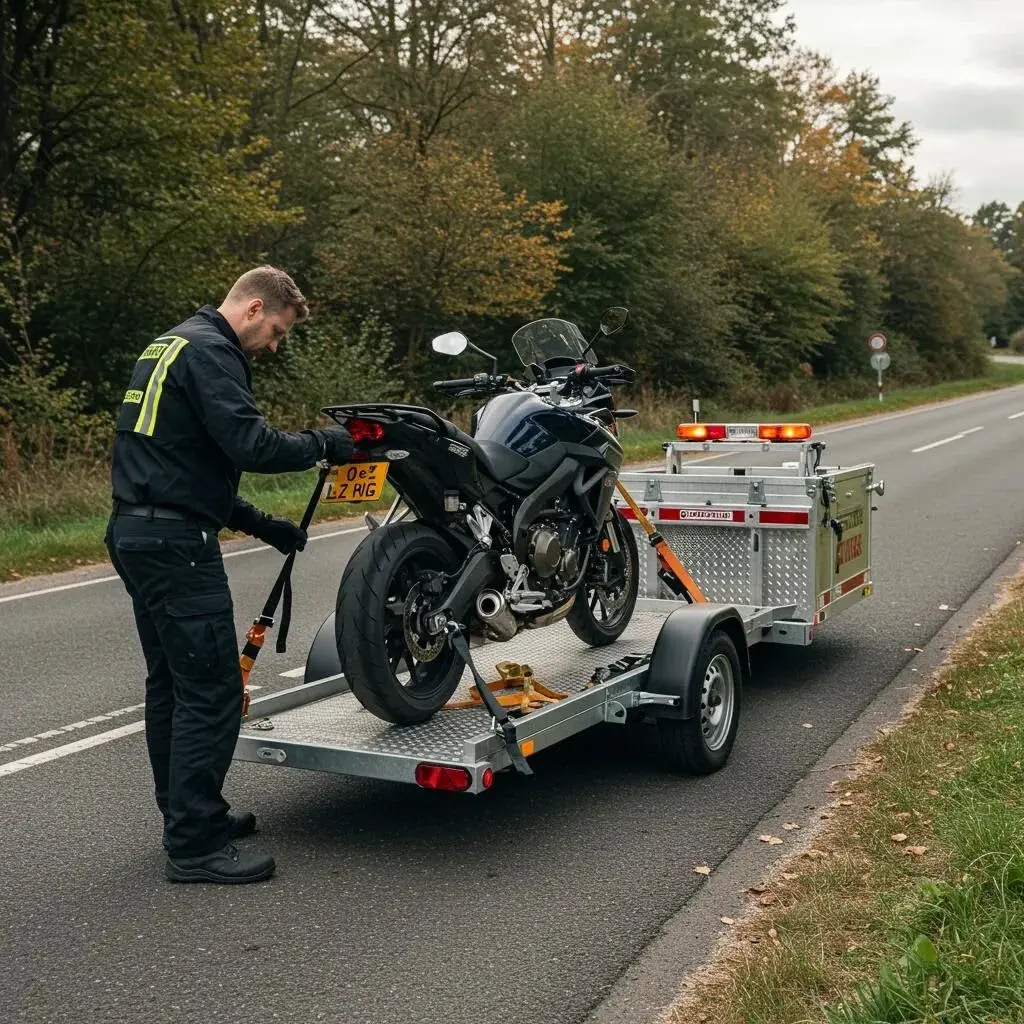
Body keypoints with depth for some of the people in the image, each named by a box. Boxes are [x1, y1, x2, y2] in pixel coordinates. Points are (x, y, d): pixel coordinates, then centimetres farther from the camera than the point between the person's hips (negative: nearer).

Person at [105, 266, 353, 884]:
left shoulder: (172, 346, 22)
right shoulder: (209, 351, -11)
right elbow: (249, 445, -24)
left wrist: (260, 524, 20)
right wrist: (322, 444, -8)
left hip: (138, 532, 11)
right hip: (175, 539, -11)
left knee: (172, 684, 16)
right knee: (212, 691, -8)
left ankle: (188, 815, 27)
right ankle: (195, 846, -3)